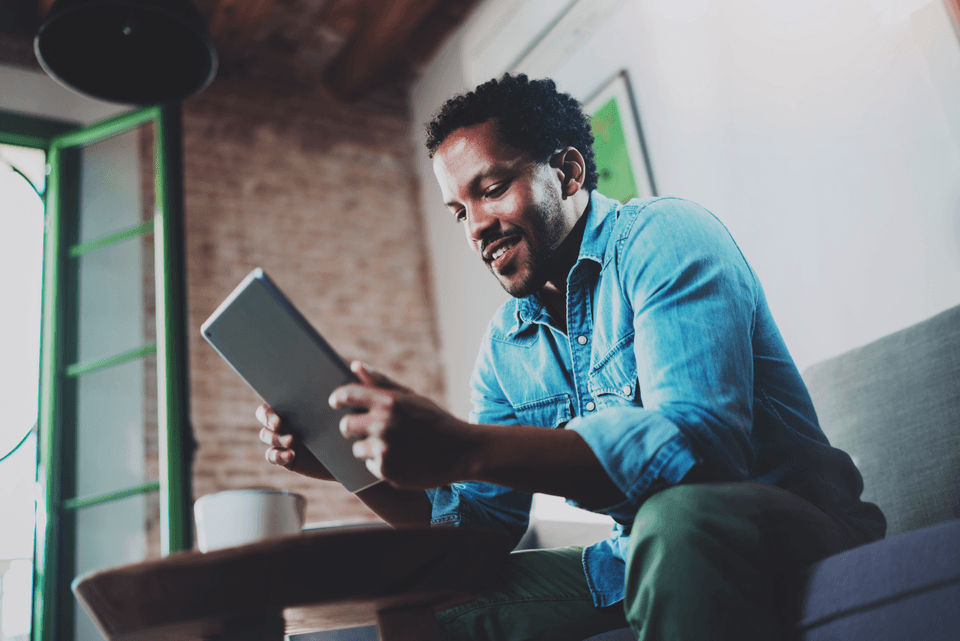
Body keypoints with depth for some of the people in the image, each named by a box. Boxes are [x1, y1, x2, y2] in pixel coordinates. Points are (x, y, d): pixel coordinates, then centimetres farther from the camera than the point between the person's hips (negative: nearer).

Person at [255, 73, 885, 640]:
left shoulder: (666, 237, -13)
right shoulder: (504, 347, 9)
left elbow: (696, 439, -30)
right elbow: (484, 520, 8)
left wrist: (463, 449, -39)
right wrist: (359, 466, -9)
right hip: (643, 557, 6)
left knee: (679, 517, -39)